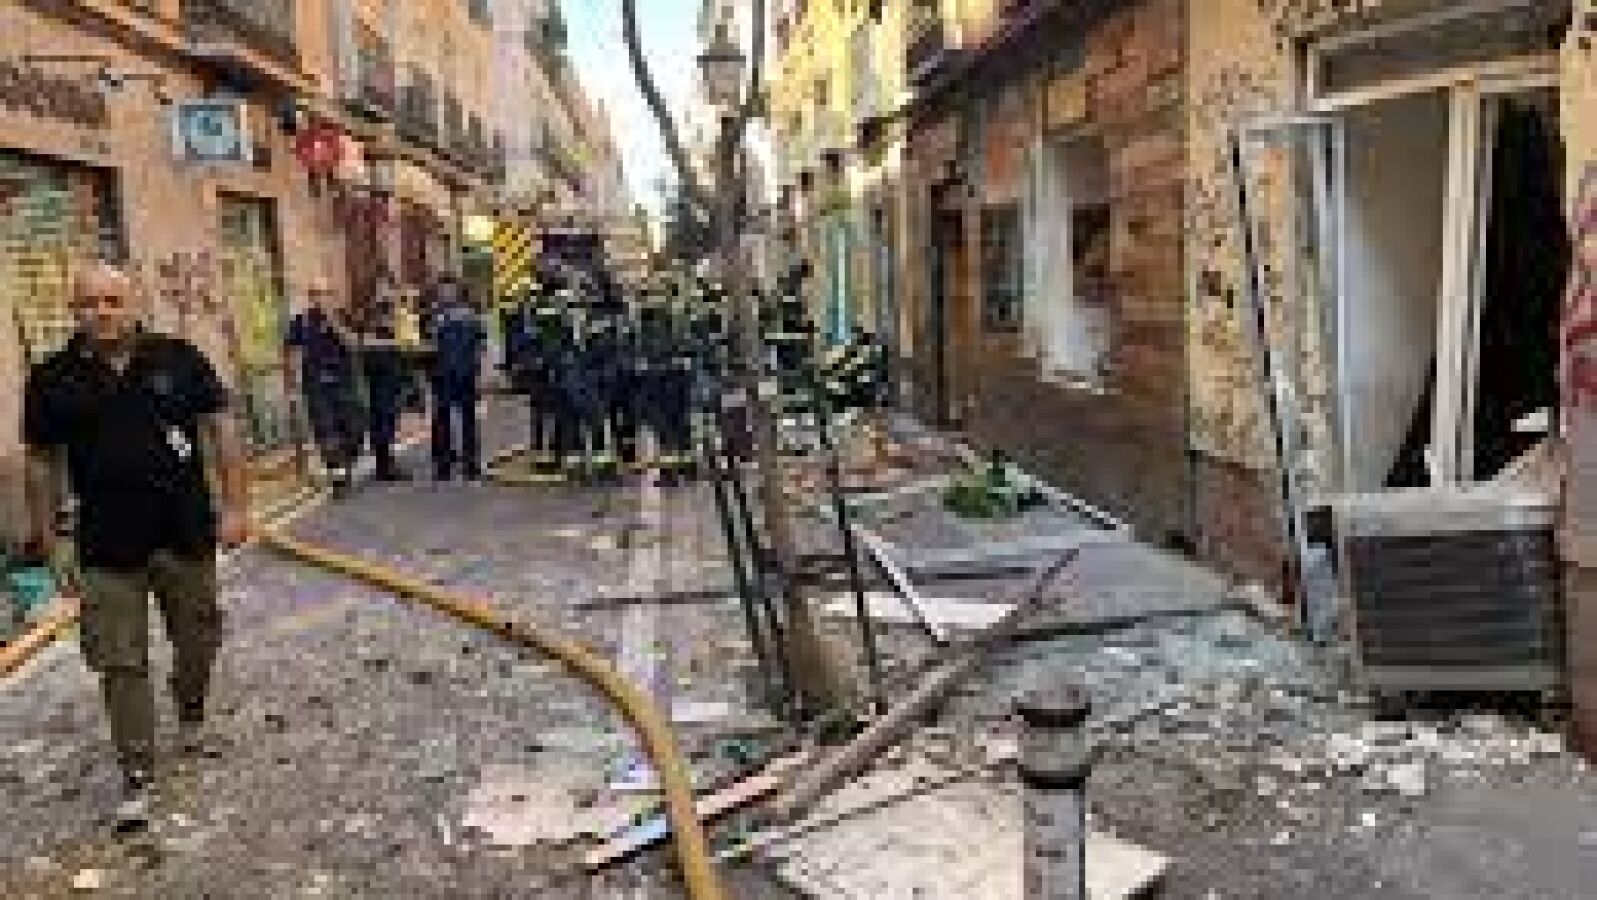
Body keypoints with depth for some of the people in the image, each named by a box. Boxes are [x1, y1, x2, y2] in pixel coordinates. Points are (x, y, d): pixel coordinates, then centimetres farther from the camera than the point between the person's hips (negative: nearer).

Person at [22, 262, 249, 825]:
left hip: (188, 536, 1)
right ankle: (137, 778, 13)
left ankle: (191, 715, 45)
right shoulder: (51, 381, 0)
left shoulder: (178, 359, -1)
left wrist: (235, 505, -3)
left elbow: (220, 429, 1)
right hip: (107, 551, 0)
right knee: (121, 665, 2)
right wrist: (47, 543, 5)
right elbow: (42, 464, 6)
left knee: (198, 640, 16)